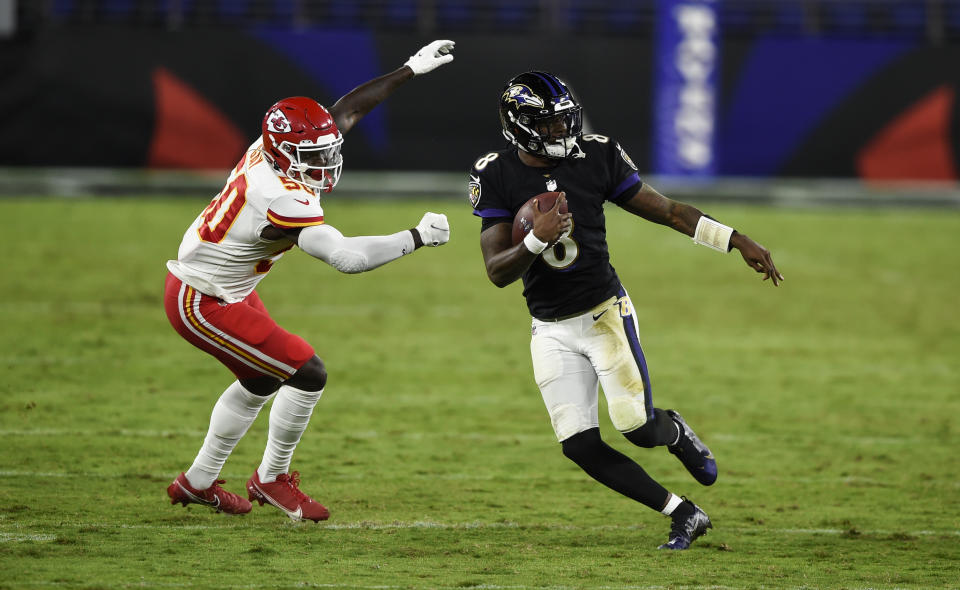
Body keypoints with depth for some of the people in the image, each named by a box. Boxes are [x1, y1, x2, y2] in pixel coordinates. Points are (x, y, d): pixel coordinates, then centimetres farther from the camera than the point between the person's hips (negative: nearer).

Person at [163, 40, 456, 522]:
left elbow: (346, 111, 3)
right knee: (307, 374, -8)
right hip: (203, 305, -10)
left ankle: (198, 482, 38)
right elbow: (348, 257, -36)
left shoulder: (271, 149, -9)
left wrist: (410, 70, 4)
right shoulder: (281, 199, -34)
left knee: (260, 382, 25)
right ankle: (272, 478, 11)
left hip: (229, 290, 10)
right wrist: (418, 237, -28)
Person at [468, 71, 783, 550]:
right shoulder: (497, 177, -7)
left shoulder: (596, 157, -7)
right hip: (551, 331, 1)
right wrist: (537, 239, -30)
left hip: (605, 312, -1)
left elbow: (668, 211, 1)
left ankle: (674, 431, 27)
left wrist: (739, 242, -2)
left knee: (639, 429, -12)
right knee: (579, 446, -7)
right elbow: (497, 271, -11)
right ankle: (684, 514, 7)